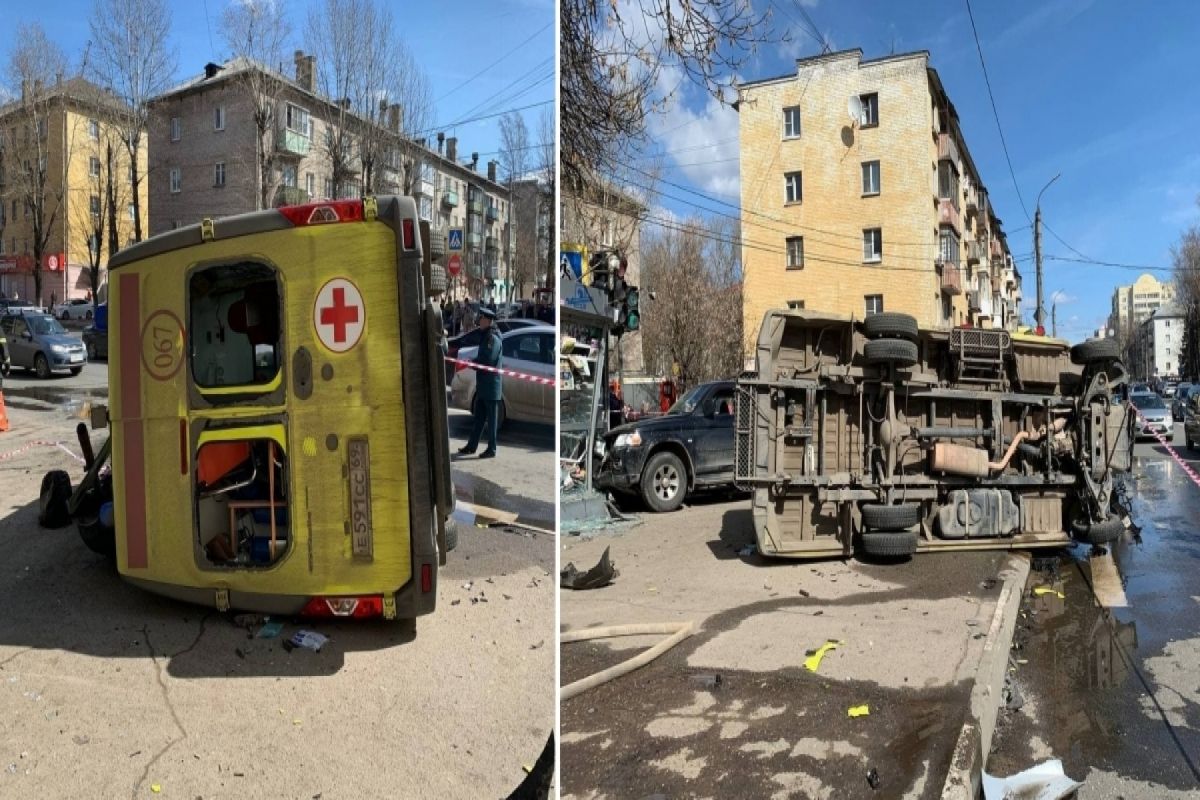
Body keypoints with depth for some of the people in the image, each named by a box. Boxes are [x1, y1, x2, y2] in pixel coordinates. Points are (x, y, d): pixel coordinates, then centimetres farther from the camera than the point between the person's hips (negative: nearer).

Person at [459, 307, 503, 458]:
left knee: (491, 418, 0)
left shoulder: (493, 339, -16)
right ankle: (471, 446, 21)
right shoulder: (485, 336, 14)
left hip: (491, 385, -9)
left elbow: (487, 361, -22)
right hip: (482, 385, 9)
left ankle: (491, 449, 7)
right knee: (478, 417, 14)